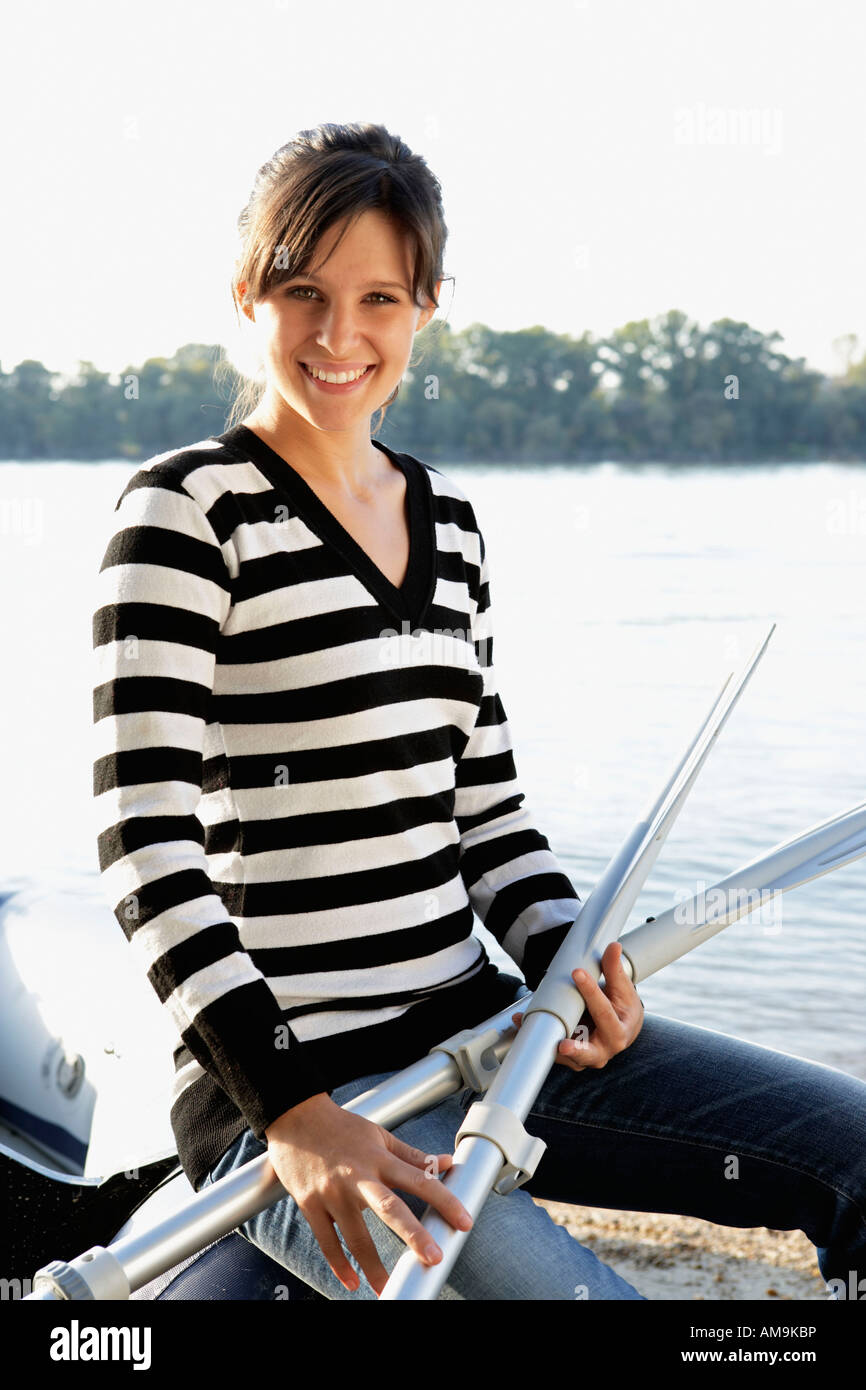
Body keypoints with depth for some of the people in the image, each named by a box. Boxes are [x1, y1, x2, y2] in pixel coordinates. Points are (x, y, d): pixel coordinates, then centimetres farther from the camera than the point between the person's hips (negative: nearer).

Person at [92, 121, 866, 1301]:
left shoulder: (445, 515, 13)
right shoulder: (189, 508, -8)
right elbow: (144, 842, -15)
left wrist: (563, 954, -3)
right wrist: (294, 1114, -22)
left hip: (480, 1028, 7)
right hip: (283, 1080, -6)